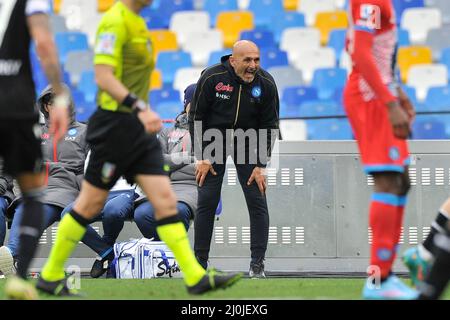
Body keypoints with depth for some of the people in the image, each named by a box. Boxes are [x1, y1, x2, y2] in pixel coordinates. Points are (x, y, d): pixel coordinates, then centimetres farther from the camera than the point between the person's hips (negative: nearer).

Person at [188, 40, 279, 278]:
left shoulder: (266, 84, -14)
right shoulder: (212, 78, -19)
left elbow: (270, 127, -6)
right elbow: (196, 117, -9)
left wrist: (260, 165, -10)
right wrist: (201, 157, -12)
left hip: (248, 144, 1)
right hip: (213, 140, -1)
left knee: (257, 201, -7)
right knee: (206, 202, -5)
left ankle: (257, 264, -2)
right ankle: (199, 262, 5)